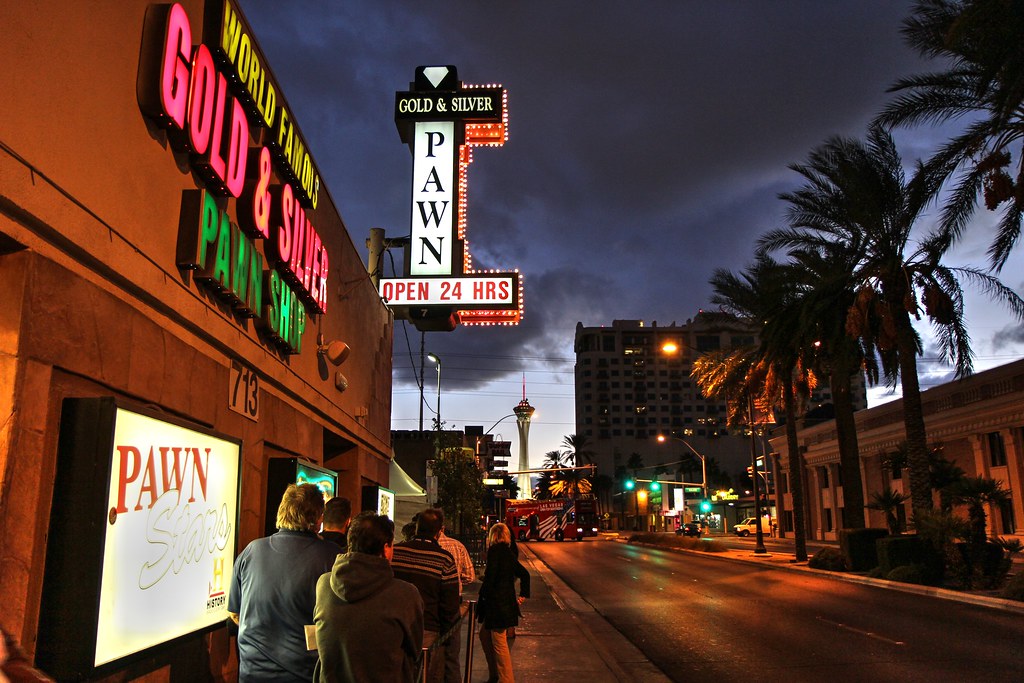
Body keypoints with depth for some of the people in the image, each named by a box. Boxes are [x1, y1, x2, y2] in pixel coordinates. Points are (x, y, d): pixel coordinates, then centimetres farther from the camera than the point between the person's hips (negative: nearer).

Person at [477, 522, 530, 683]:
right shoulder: (508, 553, 14)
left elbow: (489, 577, -20)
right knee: (484, 635, 19)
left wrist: (481, 597, -8)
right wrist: (523, 595, 21)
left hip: (497, 603, -9)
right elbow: (524, 574, 21)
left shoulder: (495, 551, -12)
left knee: (499, 643, -2)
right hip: (506, 602, 9)